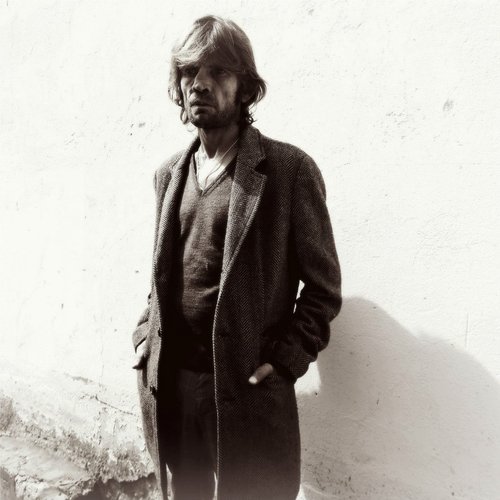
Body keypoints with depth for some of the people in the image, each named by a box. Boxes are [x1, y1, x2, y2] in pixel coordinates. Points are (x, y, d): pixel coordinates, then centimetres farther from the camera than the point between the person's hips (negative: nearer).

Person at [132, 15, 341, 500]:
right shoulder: (169, 173, 10)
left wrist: (286, 359, -13)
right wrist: (145, 332, 8)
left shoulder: (289, 169, -8)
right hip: (168, 379, 6)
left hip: (246, 385, -5)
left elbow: (322, 284, -6)